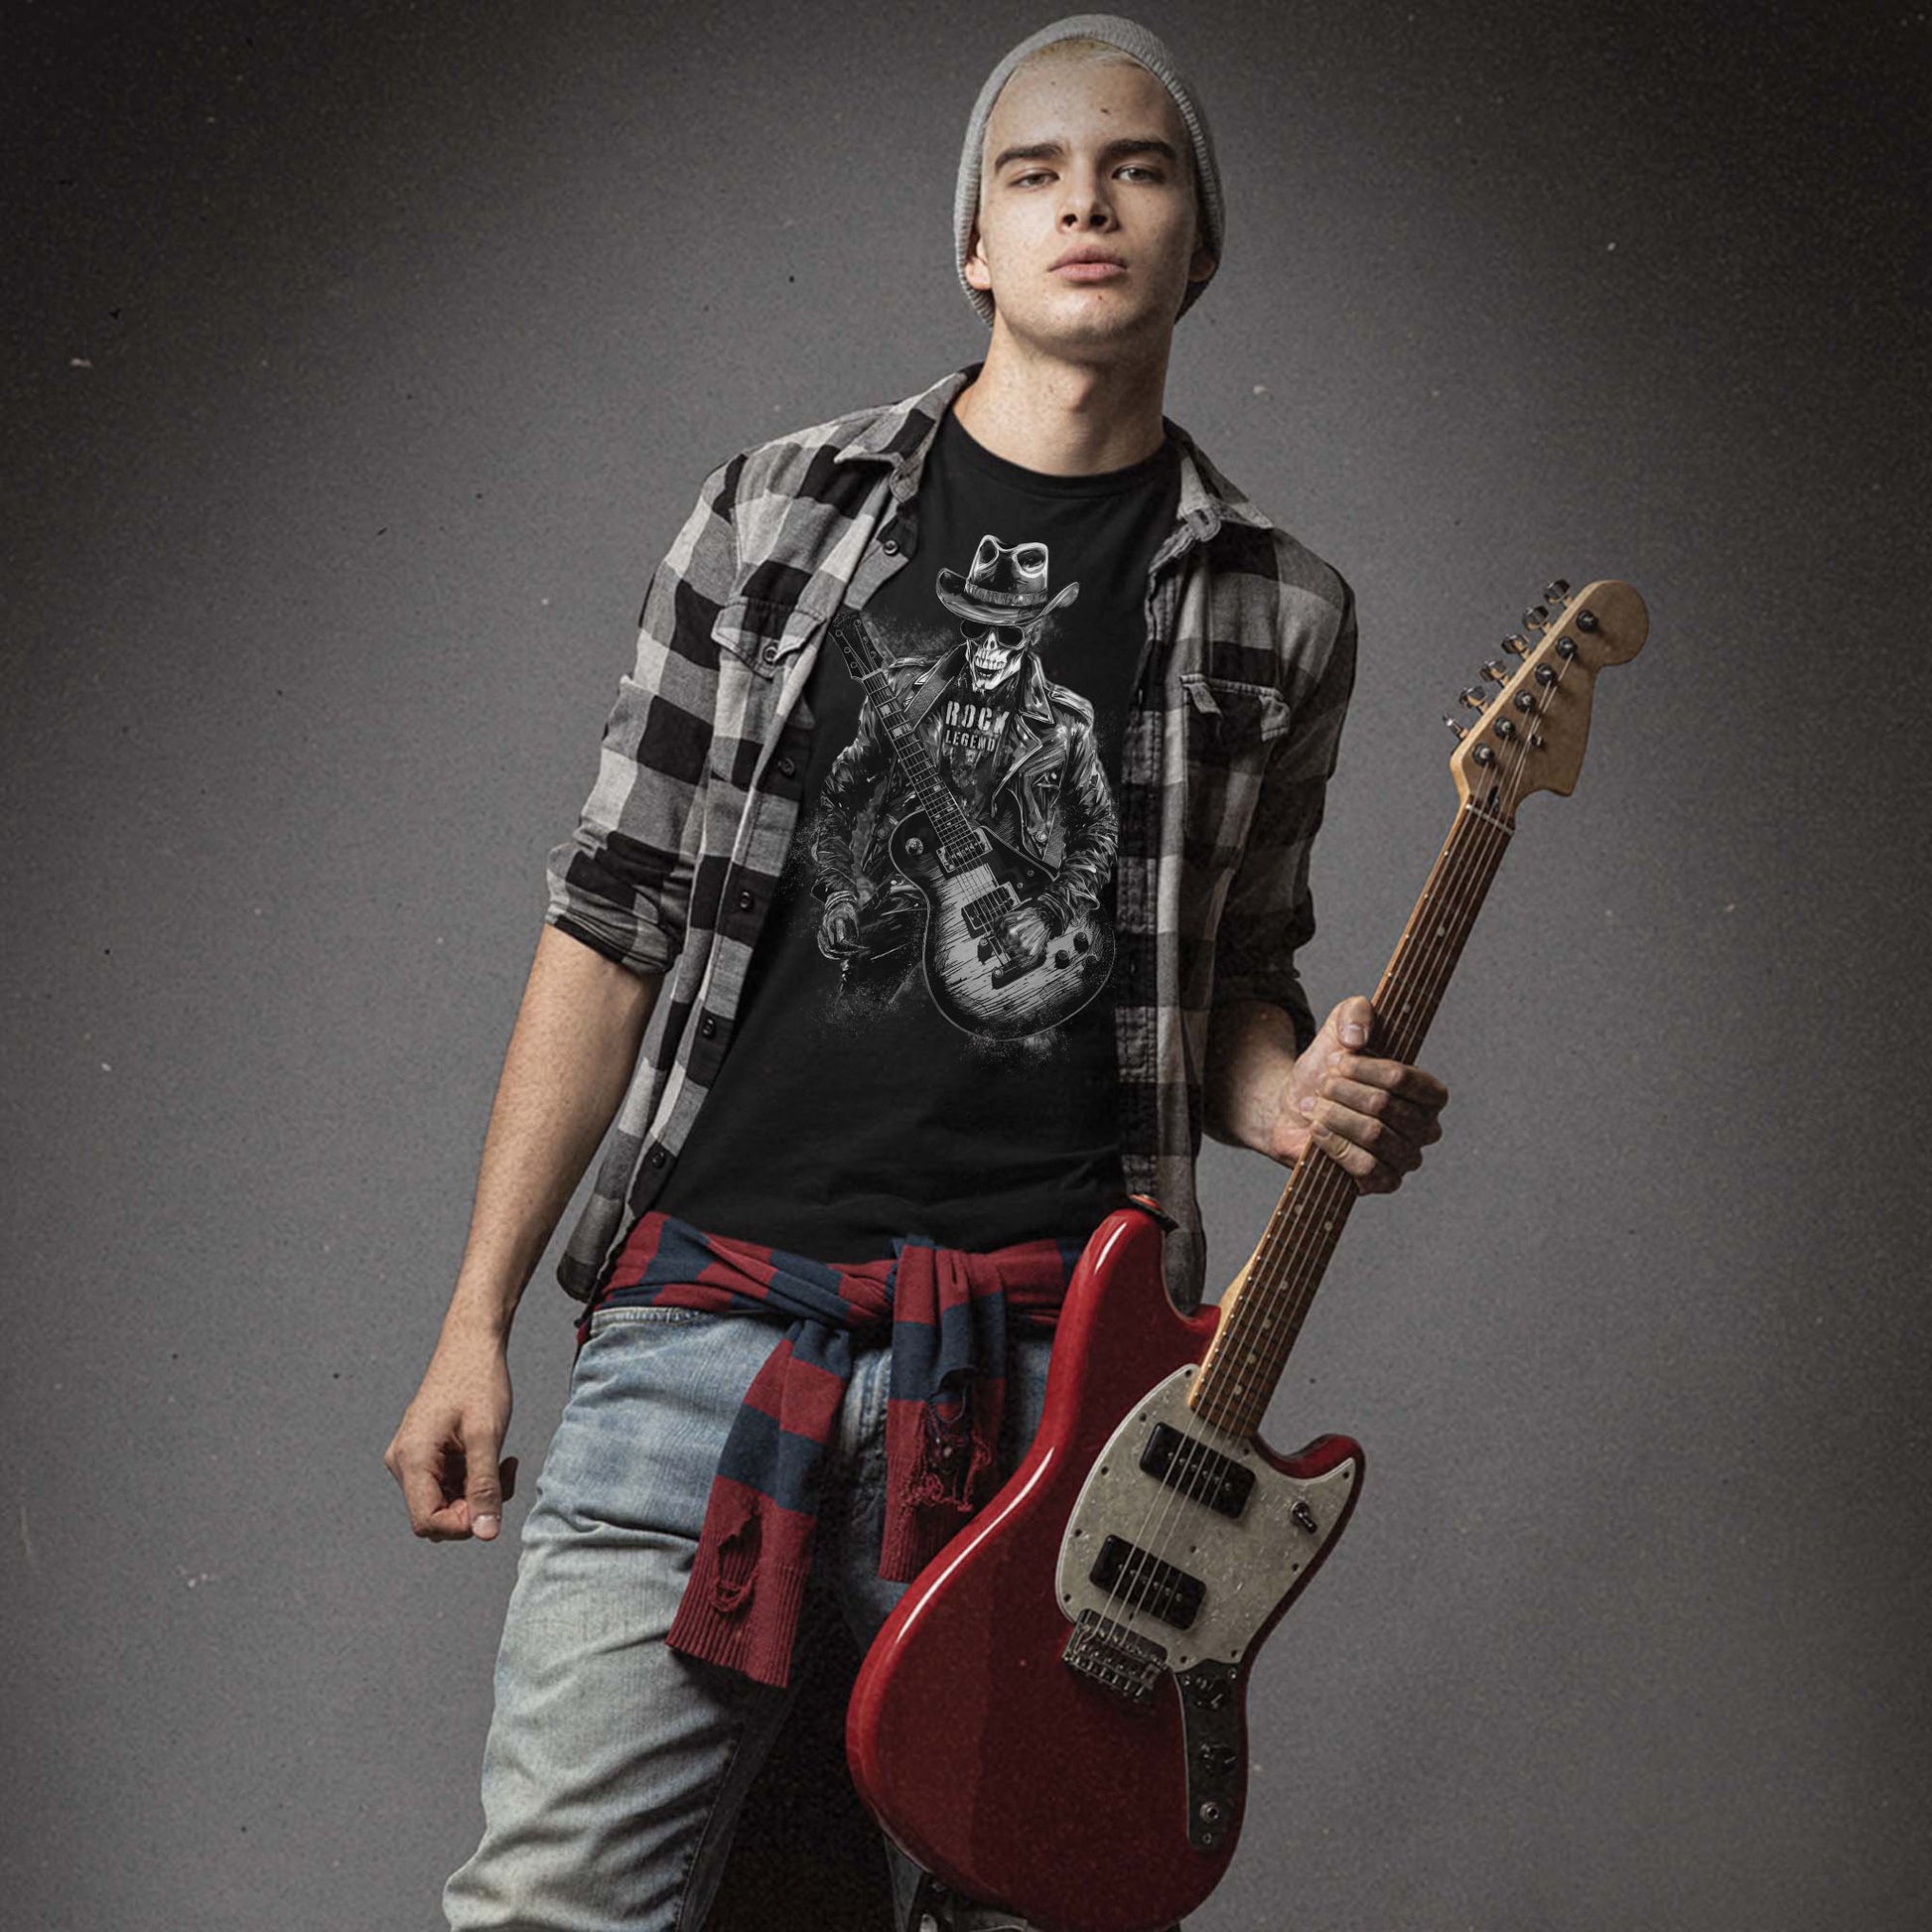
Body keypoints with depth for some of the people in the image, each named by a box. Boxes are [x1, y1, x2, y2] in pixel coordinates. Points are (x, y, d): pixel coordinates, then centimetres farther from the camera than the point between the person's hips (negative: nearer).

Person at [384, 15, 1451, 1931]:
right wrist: (475, 1321, 4)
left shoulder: (1273, 613, 8)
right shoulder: (779, 508, 6)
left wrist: (1296, 1099, -7)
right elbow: (615, 916, 6)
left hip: (1047, 1364, 1)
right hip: (704, 1310, 0)